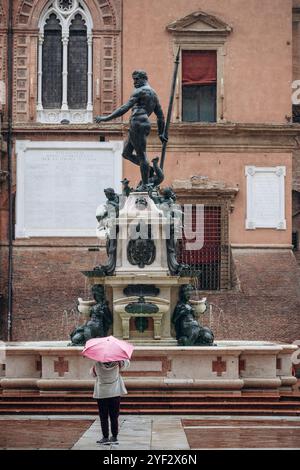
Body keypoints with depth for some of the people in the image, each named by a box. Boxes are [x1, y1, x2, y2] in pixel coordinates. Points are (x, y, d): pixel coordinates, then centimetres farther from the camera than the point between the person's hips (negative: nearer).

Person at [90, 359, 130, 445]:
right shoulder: (117, 363, -12)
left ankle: (105, 438, 4)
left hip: (102, 394, -2)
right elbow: (126, 364, 8)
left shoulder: (97, 365, -15)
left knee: (103, 417, 6)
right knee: (114, 416, 9)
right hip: (115, 393, 2)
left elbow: (93, 374, 6)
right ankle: (114, 437, 13)